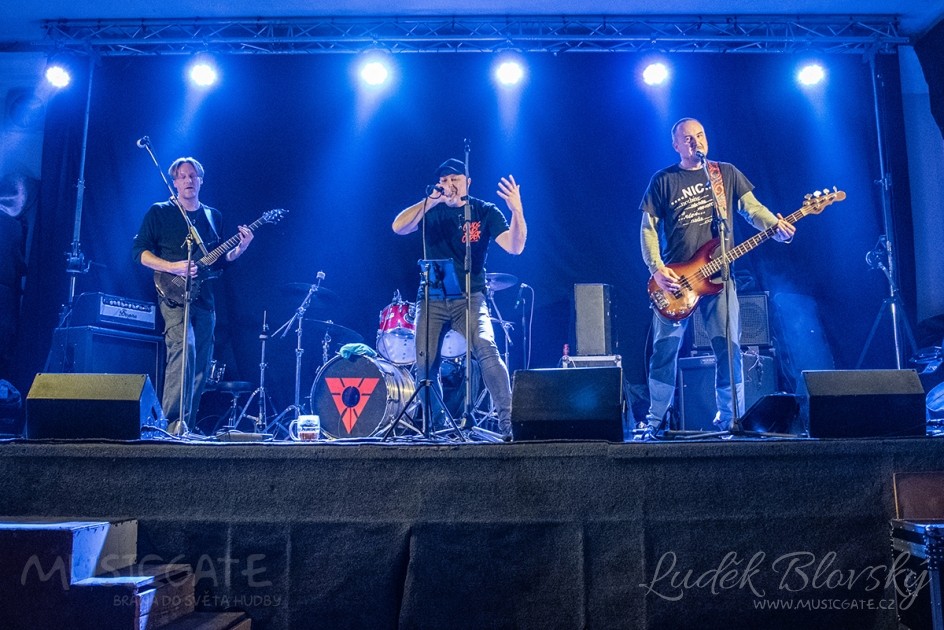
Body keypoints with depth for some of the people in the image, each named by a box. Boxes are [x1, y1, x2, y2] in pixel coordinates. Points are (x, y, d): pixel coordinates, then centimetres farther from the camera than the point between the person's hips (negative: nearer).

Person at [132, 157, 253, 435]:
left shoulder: (213, 216, 16)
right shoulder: (159, 212, 3)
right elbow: (139, 251, -3)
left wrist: (240, 248, -3)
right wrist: (173, 267, -17)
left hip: (204, 299, 5)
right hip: (174, 295, -5)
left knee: (201, 367, 5)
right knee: (184, 347, -25)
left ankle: (185, 424, 16)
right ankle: (174, 422, -22)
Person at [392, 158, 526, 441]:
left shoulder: (485, 212, 1)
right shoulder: (430, 210, 6)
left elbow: (515, 247, -12)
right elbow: (398, 227, -13)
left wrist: (517, 210, -28)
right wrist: (432, 200, -19)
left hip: (470, 297, -2)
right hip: (432, 298, 2)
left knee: (487, 351, -24)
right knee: (425, 365, -1)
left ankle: (507, 422, -18)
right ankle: (434, 425, 19)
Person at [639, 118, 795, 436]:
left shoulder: (727, 173, 11)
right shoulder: (663, 181, 5)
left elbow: (751, 207, 6)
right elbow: (648, 228, 2)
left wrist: (776, 227, -15)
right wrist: (657, 269, -11)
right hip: (675, 278, -1)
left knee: (728, 347, -2)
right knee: (665, 349, 0)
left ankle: (730, 418, 9)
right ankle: (656, 418, 10)